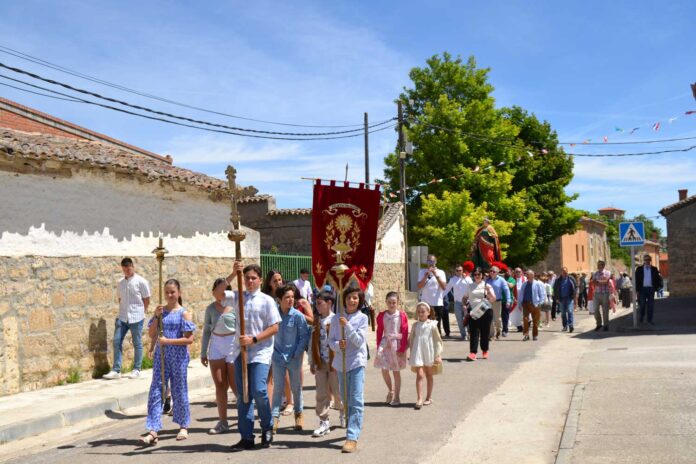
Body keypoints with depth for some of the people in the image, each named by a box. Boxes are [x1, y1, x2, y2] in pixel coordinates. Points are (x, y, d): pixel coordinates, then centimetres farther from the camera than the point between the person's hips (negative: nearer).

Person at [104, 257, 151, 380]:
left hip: (136, 318, -5)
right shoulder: (121, 283, 10)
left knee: (137, 344, 4)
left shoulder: (141, 282, -6)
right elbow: (120, 299, 18)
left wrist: (141, 312, 1)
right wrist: (122, 311, 6)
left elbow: (146, 300, -2)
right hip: (122, 317, 5)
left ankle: (136, 369, 14)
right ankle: (116, 370, 7)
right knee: (117, 342, 1)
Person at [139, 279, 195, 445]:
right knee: (156, 391, -4)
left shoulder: (184, 313, -5)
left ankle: (184, 426, 23)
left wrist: (168, 341, -17)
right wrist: (156, 317, -9)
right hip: (161, 356, 3)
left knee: (179, 391, 7)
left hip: (178, 356, -3)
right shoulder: (160, 311, 6)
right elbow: (151, 335, 4)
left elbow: (189, 339, -10)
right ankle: (153, 431, -5)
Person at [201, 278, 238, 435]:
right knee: (220, 384, 8)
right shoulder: (211, 308, 5)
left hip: (233, 345, -4)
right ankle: (222, 422, 16)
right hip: (216, 346, 4)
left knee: (234, 385, 1)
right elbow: (206, 331, 11)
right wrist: (203, 352, 12)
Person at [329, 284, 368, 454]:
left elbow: (359, 341, -11)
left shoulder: (362, 318, -3)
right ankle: (353, 429, 32)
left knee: (356, 401, -11)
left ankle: (352, 438, -15)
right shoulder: (337, 318, 6)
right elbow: (331, 340, 5)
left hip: (357, 362, -4)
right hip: (341, 362, 4)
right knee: (346, 400, 15)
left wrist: (347, 325, -19)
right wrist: (337, 345, -16)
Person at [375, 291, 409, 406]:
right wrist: (378, 347, 3)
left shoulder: (402, 315, -7)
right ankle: (390, 390, 25)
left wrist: (402, 349, -8)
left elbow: (405, 333, -5)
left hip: (397, 344, -2)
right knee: (384, 370, -1)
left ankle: (397, 397, 17)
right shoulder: (382, 315, 0)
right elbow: (379, 332, 5)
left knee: (396, 371, 6)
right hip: (385, 344, 2)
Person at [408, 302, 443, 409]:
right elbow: (411, 340, 10)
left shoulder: (432, 325, -4)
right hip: (418, 353, 1)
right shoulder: (415, 325, 2)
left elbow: (437, 340, -2)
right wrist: (411, 353, 9)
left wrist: (438, 355, -5)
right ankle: (419, 399, -10)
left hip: (429, 353, -1)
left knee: (429, 375, 12)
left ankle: (429, 398, 23)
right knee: (419, 375, -8)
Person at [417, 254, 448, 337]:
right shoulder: (422, 272, 5)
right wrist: (426, 276, -14)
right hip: (425, 303, 1)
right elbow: (419, 287, -3)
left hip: (438, 303, -1)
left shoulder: (441, 272, 3)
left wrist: (436, 275, -16)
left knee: (437, 325, 5)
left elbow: (444, 287, -9)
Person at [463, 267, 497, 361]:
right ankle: (473, 353, -12)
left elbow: (493, 299, -2)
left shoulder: (487, 286, 5)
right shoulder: (470, 286, 11)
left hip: (485, 311, -1)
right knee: (474, 332, -7)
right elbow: (465, 297, 17)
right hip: (473, 311, 1)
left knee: (485, 332, 5)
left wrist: (488, 291, -17)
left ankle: (485, 351, 23)